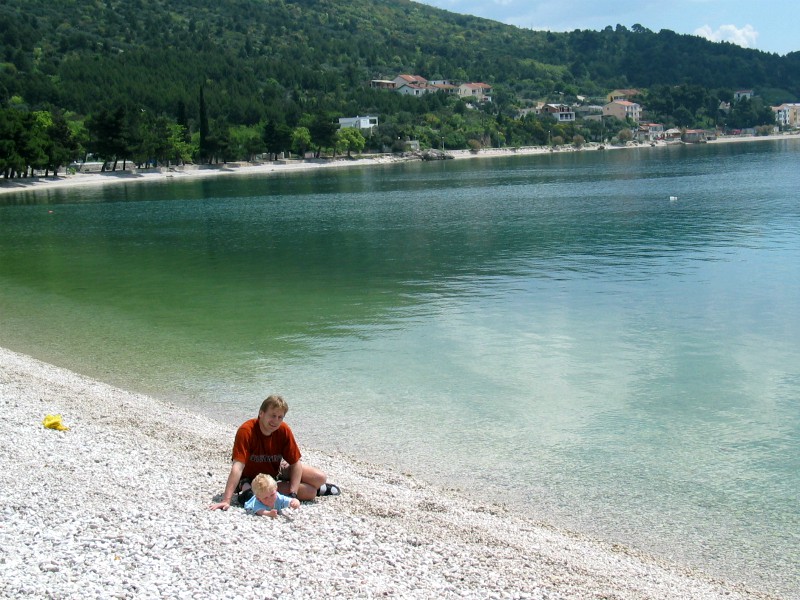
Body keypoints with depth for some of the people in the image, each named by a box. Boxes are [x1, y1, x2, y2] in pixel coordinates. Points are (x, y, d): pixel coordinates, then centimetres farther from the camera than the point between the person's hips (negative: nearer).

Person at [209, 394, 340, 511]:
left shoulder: (284, 430, -17)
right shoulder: (246, 431, -31)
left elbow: (295, 463, -12)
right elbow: (237, 467, -37)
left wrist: (293, 494, -24)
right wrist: (226, 500, -44)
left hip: (277, 471, 5)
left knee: (320, 478, -7)